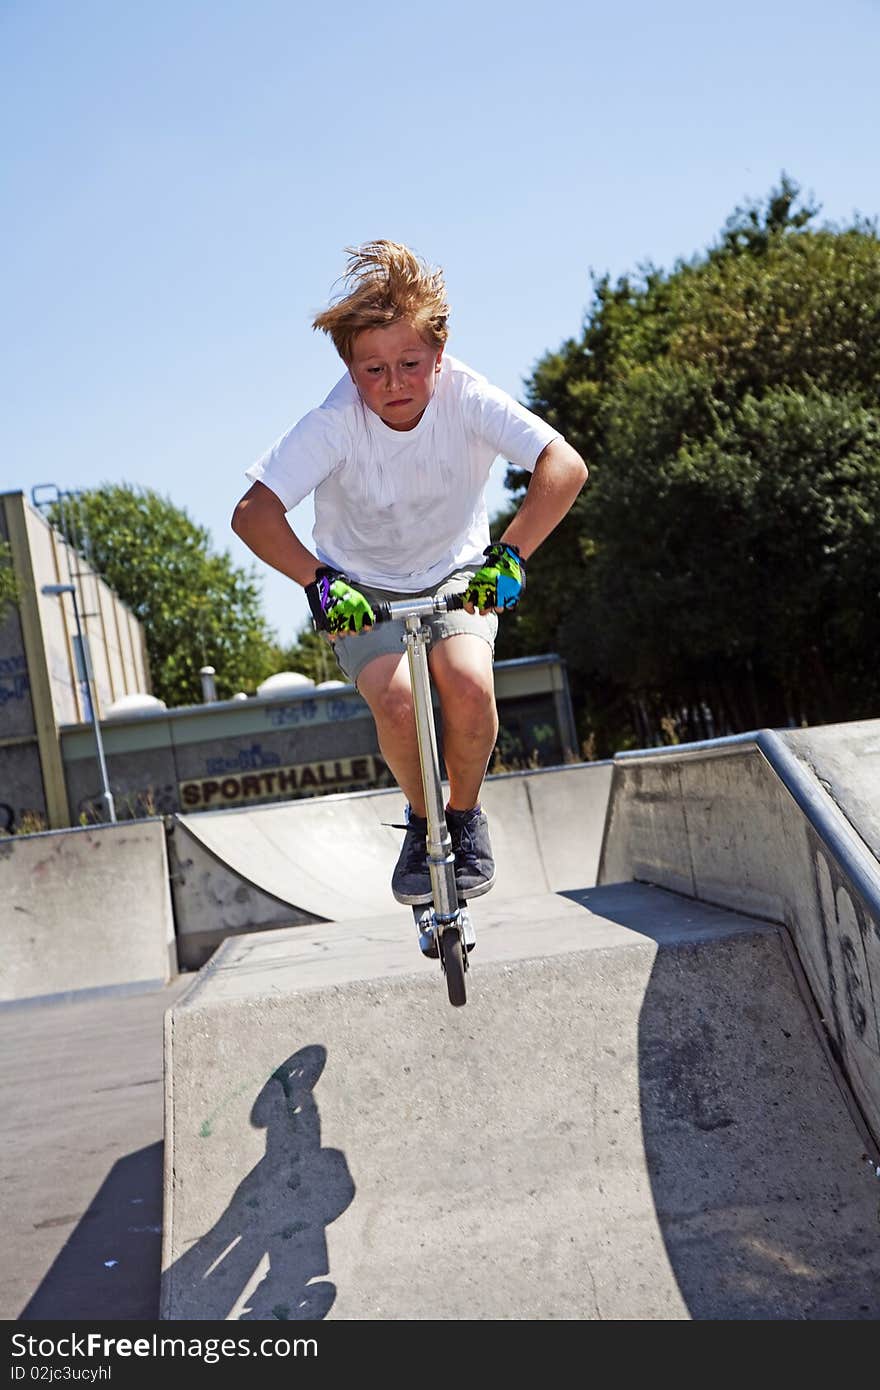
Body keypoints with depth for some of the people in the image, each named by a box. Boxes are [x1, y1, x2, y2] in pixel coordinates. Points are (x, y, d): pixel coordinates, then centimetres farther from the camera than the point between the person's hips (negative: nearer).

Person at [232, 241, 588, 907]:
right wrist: (319, 580, -46)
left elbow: (565, 466, -36)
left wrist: (510, 553, -47)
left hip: (456, 575, 1)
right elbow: (253, 512, -32)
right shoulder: (335, 423, -27)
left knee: (468, 684, -27)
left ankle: (466, 814, 3)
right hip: (362, 588, 0)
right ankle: (422, 818, 4)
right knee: (397, 700, -27)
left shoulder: (466, 397, -25)